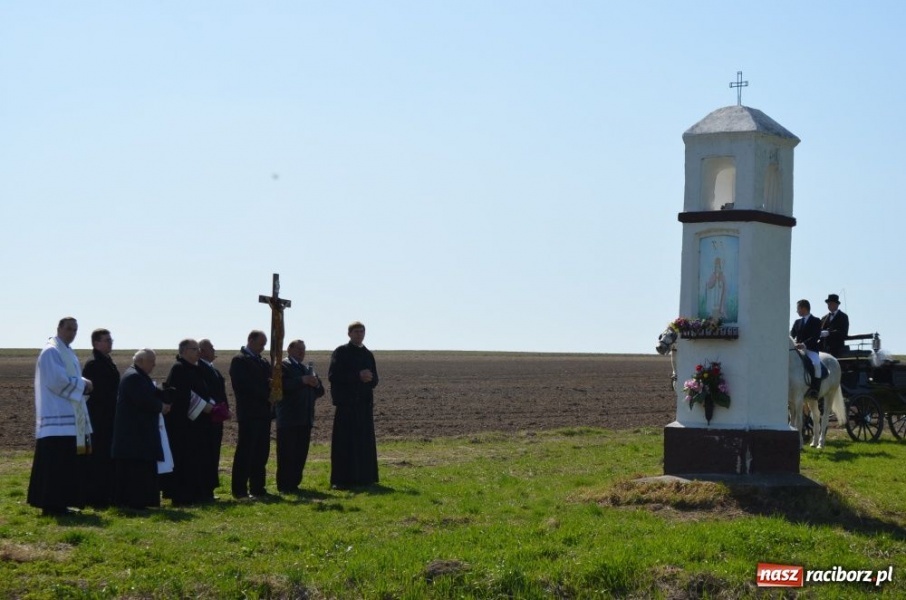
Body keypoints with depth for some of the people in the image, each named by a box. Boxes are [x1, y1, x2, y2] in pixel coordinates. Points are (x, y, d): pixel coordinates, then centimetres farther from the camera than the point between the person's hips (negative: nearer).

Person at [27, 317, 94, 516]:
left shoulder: (68, 352, 19)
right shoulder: (51, 352, -11)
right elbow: (57, 381, -20)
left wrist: (84, 384, 2)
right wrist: (83, 385, -10)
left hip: (70, 419, 10)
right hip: (57, 419, -10)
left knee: (68, 465, 10)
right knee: (55, 465, -10)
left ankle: (60, 503, 14)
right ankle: (51, 505, -8)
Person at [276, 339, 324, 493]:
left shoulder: (308, 369, 22)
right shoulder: (282, 366, -3)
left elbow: (320, 392, 18)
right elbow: (281, 385, -20)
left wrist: (316, 384, -4)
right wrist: (302, 381, -24)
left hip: (305, 419, 7)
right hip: (288, 419, -7)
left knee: (301, 453, 7)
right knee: (286, 454, -6)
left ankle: (294, 484, 14)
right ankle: (284, 486, -3)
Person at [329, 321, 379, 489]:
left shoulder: (368, 354, 16)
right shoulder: (341, 352, 0)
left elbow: (374, 380, 15)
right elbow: (333, 376, -10)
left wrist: (369, 378, -10)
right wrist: (358, 376, -16)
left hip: (364, 403, 5)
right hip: (346, 404, -5)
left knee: (365, 442, 4)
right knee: (344, 443, -8)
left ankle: (363, 478, 9)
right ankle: (341, 480, -7)